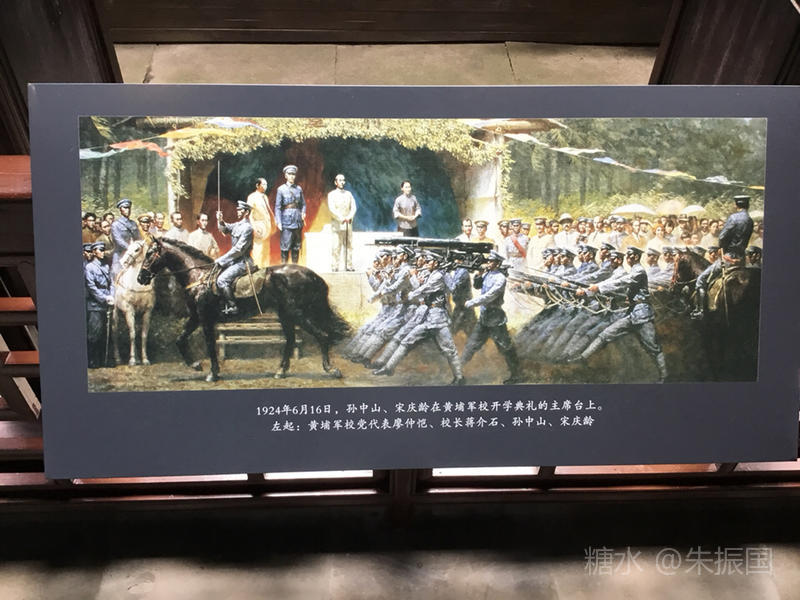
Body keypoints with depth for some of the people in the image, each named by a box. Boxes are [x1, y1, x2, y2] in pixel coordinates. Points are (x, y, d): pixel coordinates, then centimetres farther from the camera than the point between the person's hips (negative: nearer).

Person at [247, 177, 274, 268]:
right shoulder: (252, 197, -6)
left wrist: (272, 224, 11)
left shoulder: (265, 197, 14)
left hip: (267, 226, 7)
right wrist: (253, 227, -18)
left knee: (266, 249, 9)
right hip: (259, 226, -7)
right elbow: (249, 213, -10)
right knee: (258, 249, -9)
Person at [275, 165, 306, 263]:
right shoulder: (281, 189, 0)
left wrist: (303, 213, -4)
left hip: (298, 221, 4)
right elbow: (277, 207, -2)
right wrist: (278, 222, -9)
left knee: (297, 246, 7)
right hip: (286, 221, -4)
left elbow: (303, 204, 16)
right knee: (285, 247, -6)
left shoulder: (299, 188, 11)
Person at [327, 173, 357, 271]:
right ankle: (335, 267, -5)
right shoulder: (332, 194, 3)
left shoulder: (348, 194, 16)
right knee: (336, 247, -6)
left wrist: (349, 217, -12)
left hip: (348, 224, 4)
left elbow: (353, 207, 7)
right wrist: (341, 218, -18)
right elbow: (332, 209, -8)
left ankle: (348, 266, 3)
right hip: (336, 224, -4)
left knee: (349, 245, 1)